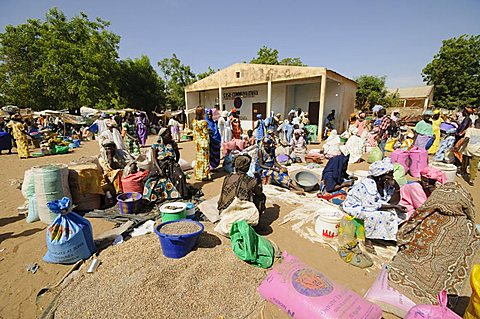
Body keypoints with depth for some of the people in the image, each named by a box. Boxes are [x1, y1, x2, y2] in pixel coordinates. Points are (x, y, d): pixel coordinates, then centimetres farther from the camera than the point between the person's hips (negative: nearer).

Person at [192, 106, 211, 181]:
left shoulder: (194, 122, 3)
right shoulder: (204, 122, -16)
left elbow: (194, 133, 8)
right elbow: (205, 134, -15)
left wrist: (196, 141, 16)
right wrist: (207, 143, -10)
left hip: (198, 142, 7)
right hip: (204, 142, -7)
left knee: (199, 158, 15)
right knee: (205, 158, 2)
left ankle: (198, 175, 23)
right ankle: (205, 175, 10)